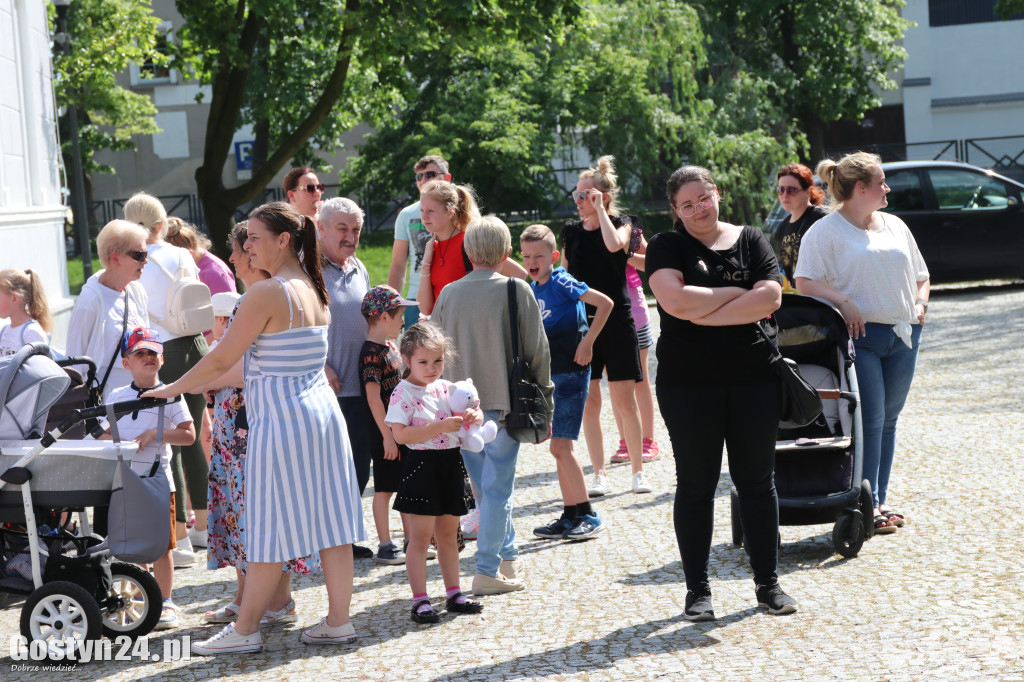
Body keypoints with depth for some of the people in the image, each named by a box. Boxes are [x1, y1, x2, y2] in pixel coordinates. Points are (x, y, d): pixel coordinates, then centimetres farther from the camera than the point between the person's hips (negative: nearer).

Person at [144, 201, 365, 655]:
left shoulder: (266, 294, -16)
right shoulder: (313, 289, 11)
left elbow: (220, 361, -12)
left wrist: (170, 389, 3)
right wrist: (206, 385, 26)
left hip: (282, 421, -8)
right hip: (323, 413, 8)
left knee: (269, 531, 0)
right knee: (329, 522, 9)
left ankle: (245, 631, 10)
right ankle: (338, 621, 14)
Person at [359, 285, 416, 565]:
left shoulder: (390, 347, 11)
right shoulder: (371, 353, -18)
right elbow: (373, 397, -21)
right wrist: (387, 435, -22)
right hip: (384, 431, -9)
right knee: (385, 489, 0)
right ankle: (385, 547, 7)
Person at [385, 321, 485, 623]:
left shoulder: (446, 388, 7)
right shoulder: (403, 393, -11)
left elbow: (466, 410, 13)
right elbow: (401, 434, -20)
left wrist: (472, 416, -13)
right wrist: (441, 427, -26)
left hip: (451, 464, 6)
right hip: (422, 465, -6)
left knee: (448, 534, 15)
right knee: (420, 536, -3)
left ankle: (454, 593, 24)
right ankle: (420, 601, 1)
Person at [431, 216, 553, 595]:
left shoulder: (449, 294, 2)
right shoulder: (516, 290, -7)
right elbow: (537, 351, -5)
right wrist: (544, 401, 6)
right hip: (503, 402, -4)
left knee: (486, 487, 16)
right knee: (497, 488, 2)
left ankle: (508, 558, 26)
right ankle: (488, 571, 3)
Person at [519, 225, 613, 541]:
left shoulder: (562, 282, -13)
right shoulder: (532, 290, 11)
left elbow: (605, 303, -21)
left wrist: (587, 342, -20)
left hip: (570, 373, -8)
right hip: (548, 375, 8)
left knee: (560, 446, -10)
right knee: (558, 448, 10)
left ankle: (589, 516, -3)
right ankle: (570, 516, 17)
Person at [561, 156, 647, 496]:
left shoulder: (621, 224, 0)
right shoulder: (571, 231, 9)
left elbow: (614, 245, -25)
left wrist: (600, 209, -15)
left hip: (616, 320, -3)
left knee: (625, 401, -2)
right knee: (589, 402, 1)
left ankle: (638, 471, 10)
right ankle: (600, 474, 9)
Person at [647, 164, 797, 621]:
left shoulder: (750, 240, 7)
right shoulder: (665, 248, 1)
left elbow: (771, 297, -9)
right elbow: (675, 301, -17)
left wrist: (704, 313, -14)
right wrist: (738, 294, -8)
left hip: (753, 377, 2)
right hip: (688, 382, -2)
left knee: (757, 481, 7)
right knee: (695, 485, 4)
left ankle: (767, 583, 18)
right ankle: (697, 589, 13)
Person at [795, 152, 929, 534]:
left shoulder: (895, 226, 16)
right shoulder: (826, 231, -4)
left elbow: (921, 276, 23)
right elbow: (805, 282, -12)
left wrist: (920, 303, 5)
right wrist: (843, 302, -23)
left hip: (903, 334, 6)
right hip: (859, 335, -6)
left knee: (888, 420, 9)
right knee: (869, 420, -9)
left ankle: (880, 501, 17)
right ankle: (867, 505, -3)